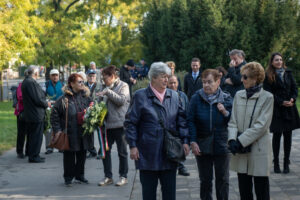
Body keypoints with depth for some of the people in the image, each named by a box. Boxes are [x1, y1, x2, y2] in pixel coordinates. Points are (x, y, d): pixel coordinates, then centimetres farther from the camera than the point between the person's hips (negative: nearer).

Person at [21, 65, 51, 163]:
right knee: (36, 136, -2)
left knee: (32, 136, 16)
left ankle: (32, 155, 24)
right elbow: (38, 99, -21)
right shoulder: (31, 83, -20)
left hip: (29, 115, 10)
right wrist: (47, 104, -5)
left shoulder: (26, 81, 12)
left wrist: (45, 101, 14)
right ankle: (34, 156, 3)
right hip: (36, 114, -10)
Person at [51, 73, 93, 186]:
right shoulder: (64, 99, -7)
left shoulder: (85, 97, 6)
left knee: (82, 156, 12)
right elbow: (54, 115, -5)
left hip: (84, 133, 4)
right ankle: (68, 178, 16)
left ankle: (80, 176, 27)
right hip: (70, 134, -4)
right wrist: (57, 130, -9)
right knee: (69, 157, 3)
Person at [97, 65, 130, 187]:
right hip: (108, 124, 7)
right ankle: (108, 177, 14)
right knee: (105, 150, 5)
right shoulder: (107, 88, 17)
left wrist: (107, 92, -15)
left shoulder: (123, 86, -2)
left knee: (122, 152, 2)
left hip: (120, 123, -6)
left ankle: (123, 177, 13)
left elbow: (122, 100, -17)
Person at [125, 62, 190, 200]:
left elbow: (181, 120, 13)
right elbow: (130, 123, -2)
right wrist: (132, 146, -8)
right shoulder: (140, 96, -2)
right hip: (148, 154, -3)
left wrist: (185, 141, 3)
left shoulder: (174, 96, 11)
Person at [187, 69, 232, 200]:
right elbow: (190, 121, -4)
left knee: (223, 180, 8)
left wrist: (225, 113, -17)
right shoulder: (196, 98, -4)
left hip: (221, 145, 0)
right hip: (203, 147, 0)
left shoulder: (226, 99, -1)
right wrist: (193, 142, -11)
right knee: (205, 180, 10)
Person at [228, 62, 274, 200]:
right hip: (240, 149, 5)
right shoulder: (239, 95, 9)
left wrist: (241, 141, -15)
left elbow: (261, 125, -12)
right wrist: (232, 139, -11)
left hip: (259, 150, -5)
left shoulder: (267, 97, -6)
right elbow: (233, 121, 7)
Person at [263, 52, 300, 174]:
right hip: (276, 110, -4)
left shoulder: (288, 73, 11)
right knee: (277, 135, -1)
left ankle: (286, 163, 12)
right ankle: (276, 163, 9)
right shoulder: (268, 76, -2)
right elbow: (269, 93, -7)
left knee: (288, 135, 4)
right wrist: (281, 102, -15)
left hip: (289, 108, 4)